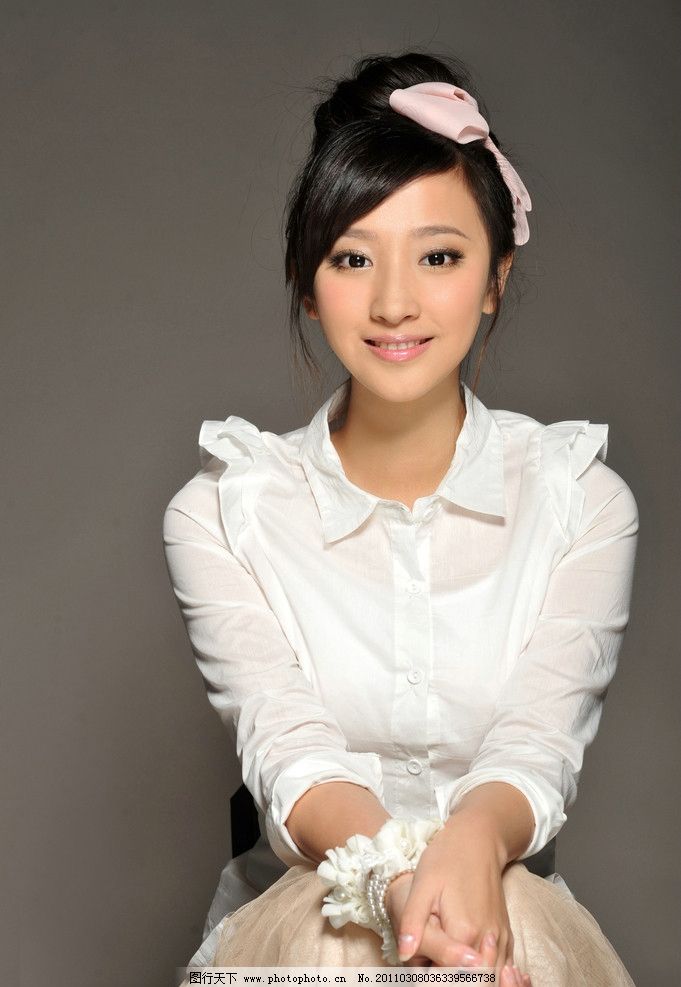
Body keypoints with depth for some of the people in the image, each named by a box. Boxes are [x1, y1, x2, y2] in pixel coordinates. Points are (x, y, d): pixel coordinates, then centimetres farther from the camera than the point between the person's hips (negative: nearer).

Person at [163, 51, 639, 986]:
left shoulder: (582, 499, 1)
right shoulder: (222, 512, 0)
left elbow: (540, 744, -9)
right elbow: (286, 751, -12)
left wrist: (475, 838, -32)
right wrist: (394, 872, -33)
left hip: (508, 906, 1)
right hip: (296, 911, 0)